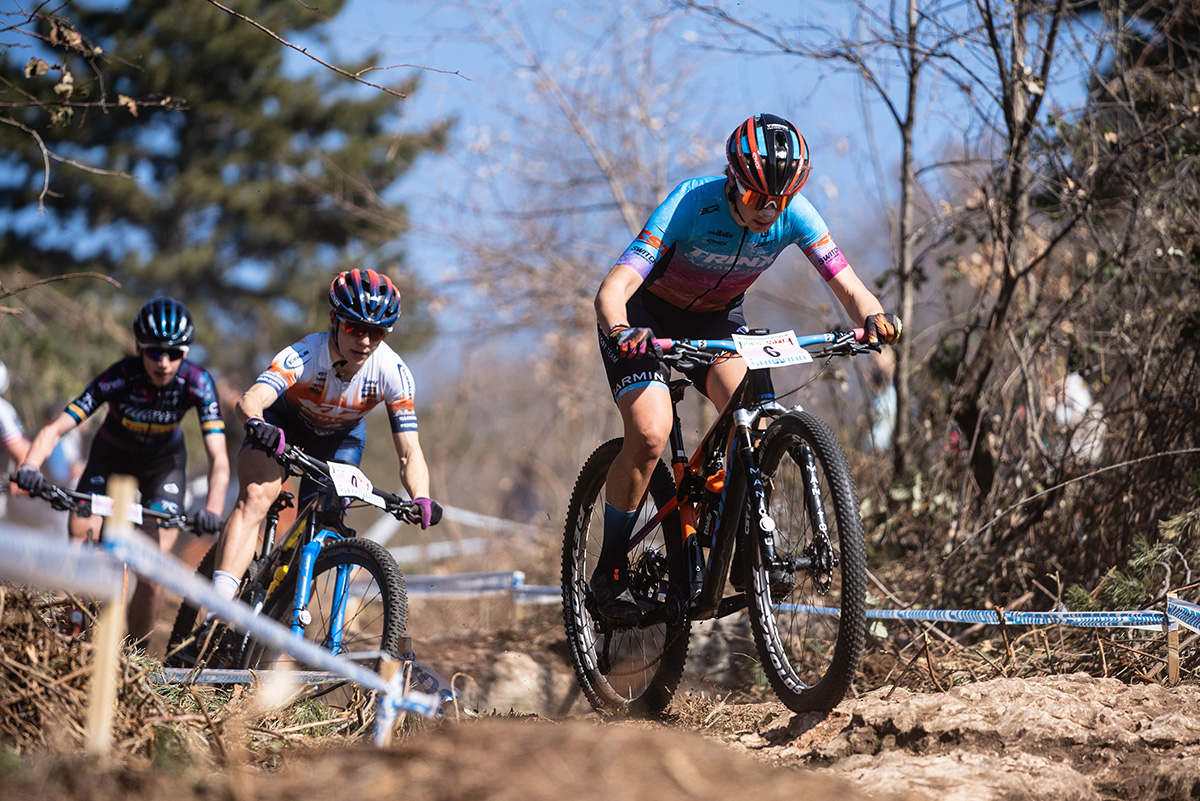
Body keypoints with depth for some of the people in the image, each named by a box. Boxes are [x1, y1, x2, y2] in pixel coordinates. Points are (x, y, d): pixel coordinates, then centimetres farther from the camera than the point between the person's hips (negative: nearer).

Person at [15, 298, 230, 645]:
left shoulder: (197, 383, -31)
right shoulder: (120, 378, -32)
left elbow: (218, 457, -36)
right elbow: (57, 427, -37)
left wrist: (213, 510, -53)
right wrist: (30, 466, -56)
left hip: (163, 462, 0)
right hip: (111, 456, 0)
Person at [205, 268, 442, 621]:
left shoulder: (393, 372, -29)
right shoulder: (303, 356, -37)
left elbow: (409, 451, -28)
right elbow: (251, 398, -54)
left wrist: (422, 500, -47)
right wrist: (256, 422, -77)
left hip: (341, 437, 3)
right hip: (283, 424, -3)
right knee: (255, 497, -29)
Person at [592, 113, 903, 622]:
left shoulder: (794, 215, -22)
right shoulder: (692, 204, -34)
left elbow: (846, 284, -21)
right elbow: (613, 288, -40)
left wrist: (873, 318, -44)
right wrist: (620, 332, -61)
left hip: (716, 317, 4)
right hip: (646, 315, -4)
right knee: (650, 433, -24)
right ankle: (609, 573, -8)